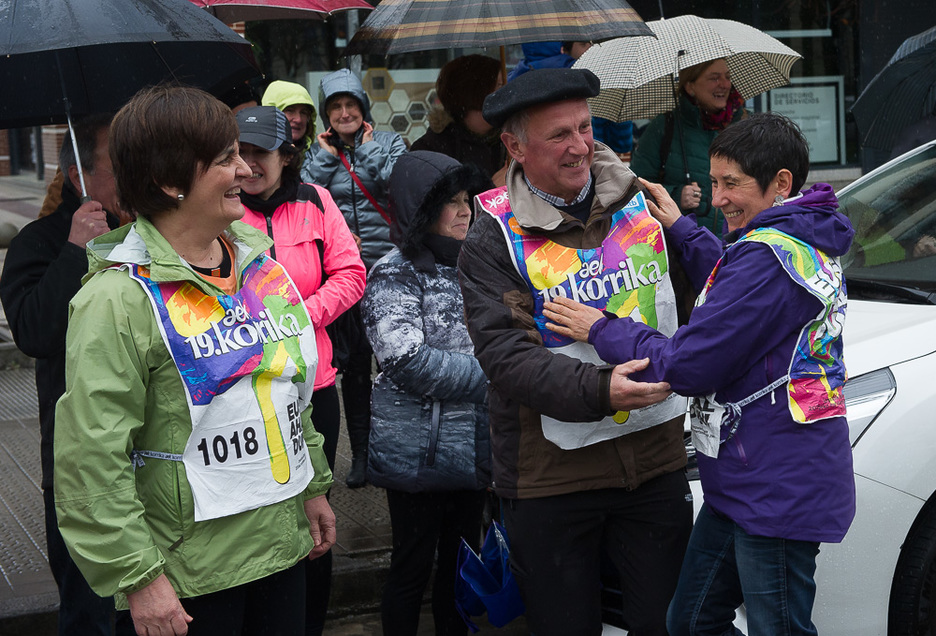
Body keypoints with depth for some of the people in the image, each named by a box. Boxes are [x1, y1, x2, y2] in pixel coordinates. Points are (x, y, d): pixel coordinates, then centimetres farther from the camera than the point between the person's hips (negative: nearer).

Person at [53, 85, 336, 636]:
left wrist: (313, 486, 19)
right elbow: (94, 458, -19)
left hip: (284, 542, 7)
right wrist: (137, 575, -19)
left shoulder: (255, 257, 6)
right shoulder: (118, 298, -18)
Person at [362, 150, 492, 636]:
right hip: (419, 451, -6)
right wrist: (492, 376, -16)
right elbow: (409, 361, -20)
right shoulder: (395, 275, -10)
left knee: (462, 561, 15)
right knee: (412, 568, 5)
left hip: (471, 446, 6)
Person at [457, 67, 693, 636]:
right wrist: (598, 390, -30)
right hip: (551, 475, -3)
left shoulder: (640, 202, 5)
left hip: (657, 456, 3)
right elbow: (506, 355, -19)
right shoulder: (495, 240, -7)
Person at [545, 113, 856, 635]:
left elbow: (687, 366, -19)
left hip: (777, 495, -11)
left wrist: (602, 330, -6)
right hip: (742, 484, 11)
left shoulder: (767, 255, -21)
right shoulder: (809, 243, 11)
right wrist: (682, 229, 25)